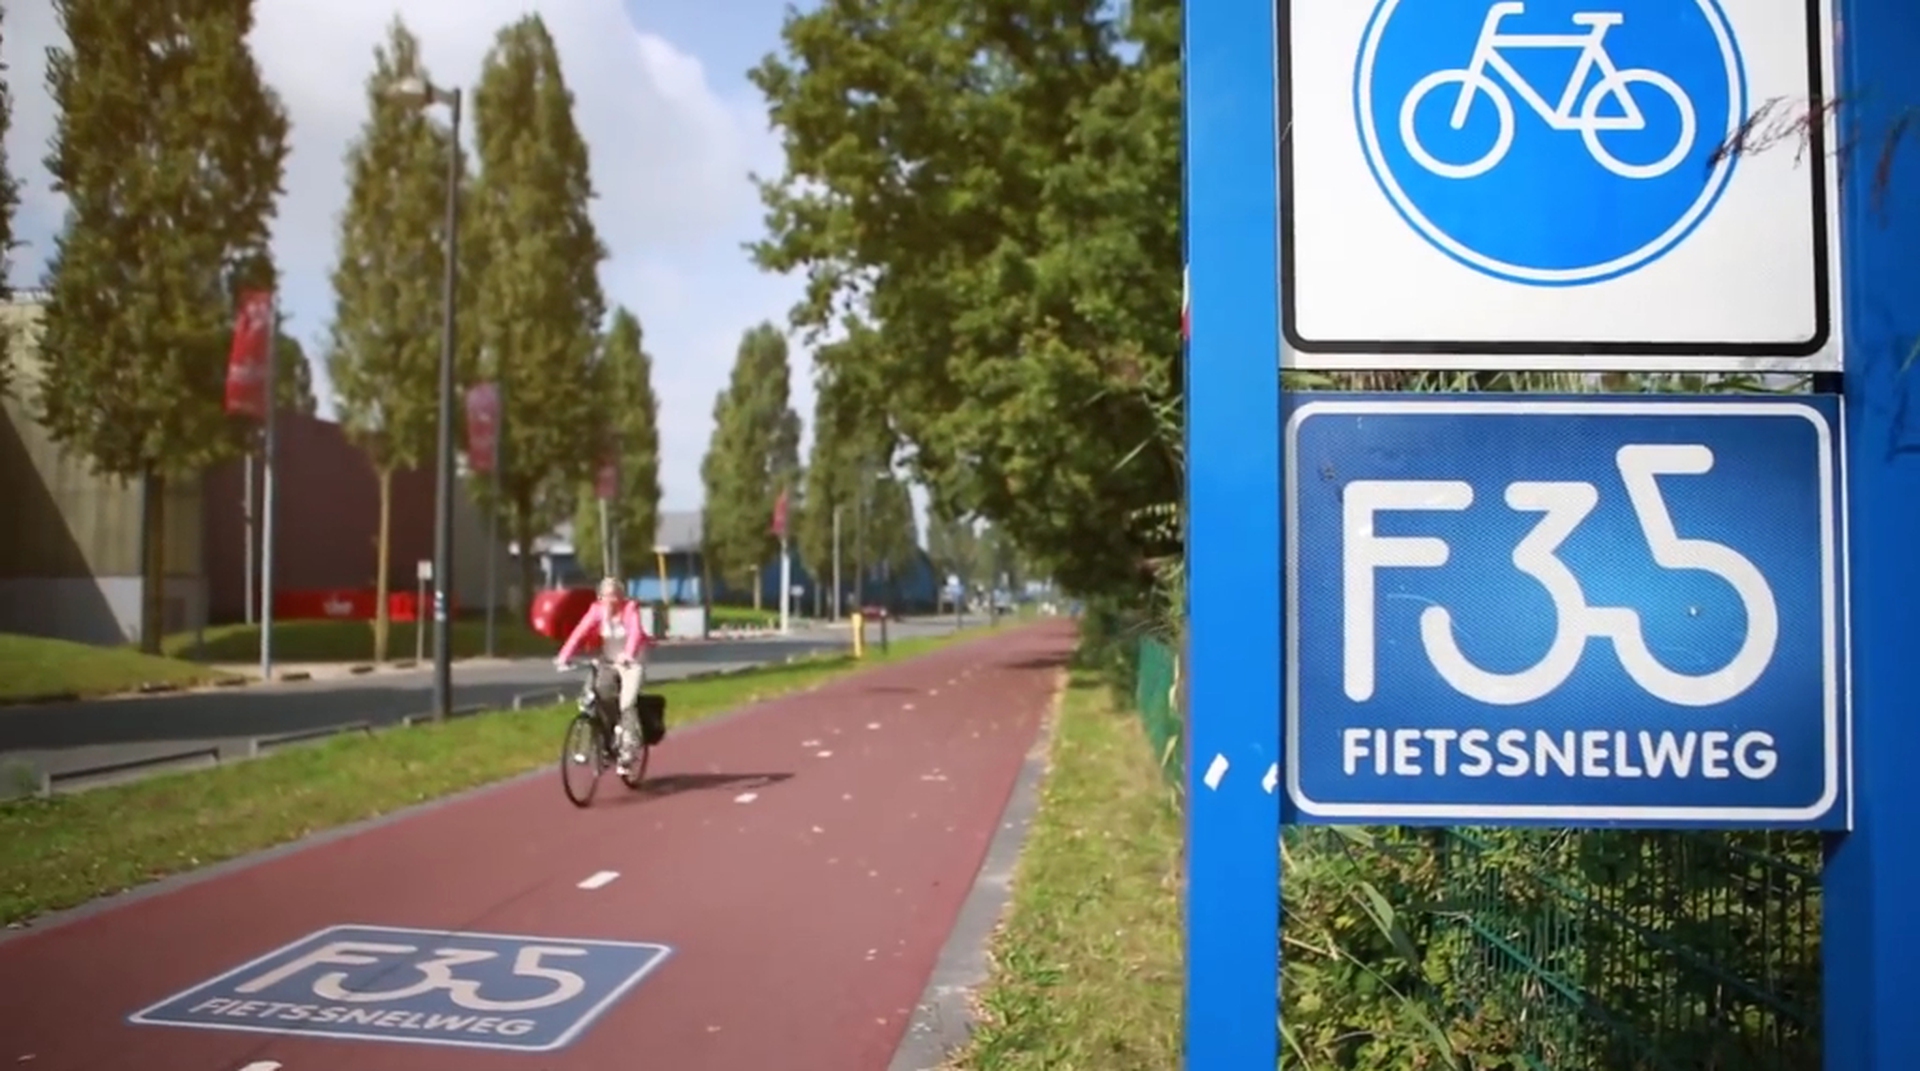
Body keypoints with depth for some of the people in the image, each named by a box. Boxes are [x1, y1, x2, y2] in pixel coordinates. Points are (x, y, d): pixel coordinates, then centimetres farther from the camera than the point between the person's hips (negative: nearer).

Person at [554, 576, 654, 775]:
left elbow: (635, 632, -31)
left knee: (627, 704, -20)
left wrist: (628, 654, -50)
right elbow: (580, 632, -21)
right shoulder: (597, 610, -9)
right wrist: (563, 657, -35)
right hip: (608, 663, 3)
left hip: (631, 664, -3)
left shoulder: (630, 608, -14)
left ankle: (627, 753, -11)